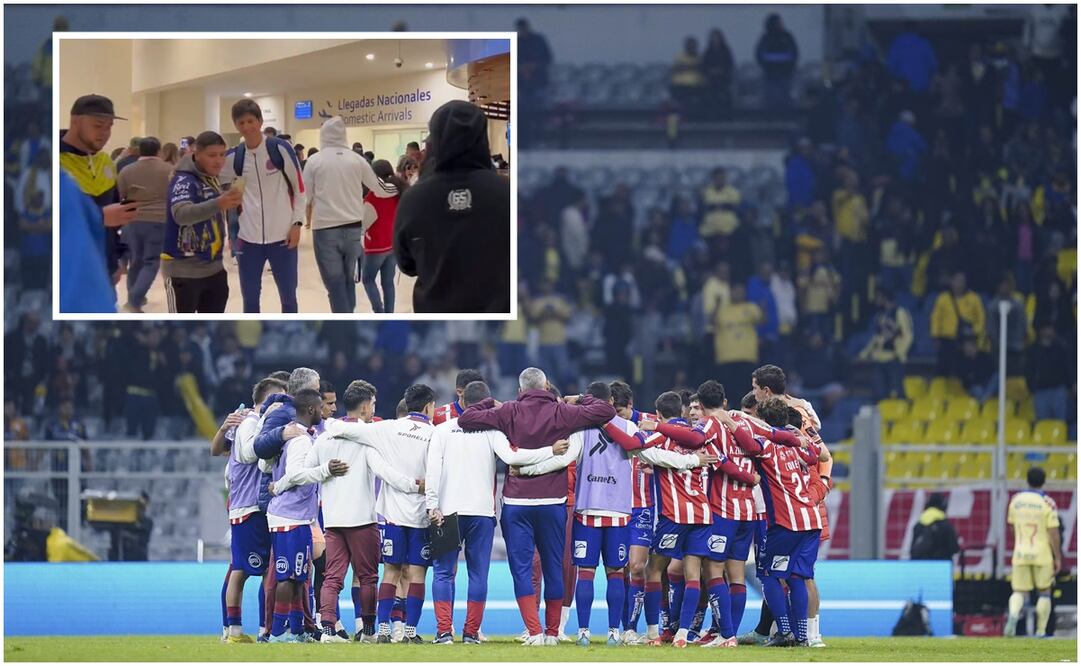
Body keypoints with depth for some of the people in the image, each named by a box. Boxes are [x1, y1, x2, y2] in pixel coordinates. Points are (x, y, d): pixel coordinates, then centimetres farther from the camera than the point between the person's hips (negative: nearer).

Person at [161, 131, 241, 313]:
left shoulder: (213, 180, 10)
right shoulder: (184, 181, -17)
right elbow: (181, 214, -38)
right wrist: (217, 204, -51)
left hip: (213, 267, 9)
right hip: (183, 269, -9)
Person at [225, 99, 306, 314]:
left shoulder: (280, 149, -7)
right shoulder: (234, 158, 2)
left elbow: (299, 188, -1)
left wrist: (297, 223, -7)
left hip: (282, 236, -3)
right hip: (249, 238, 3)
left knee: (288, 297, 6)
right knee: (250, 298, 7)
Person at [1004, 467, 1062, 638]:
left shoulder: (1016, 500, 3)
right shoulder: (1047, 503, -9)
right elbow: (1054, 533, -11)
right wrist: (1058, 558, -3)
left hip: (1020, 554, 2)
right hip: (1042, 554, -2)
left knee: (1019, 592, 5)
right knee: (1044, 592, 13)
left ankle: (1013, 615, -26)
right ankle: (1040, 631, 12)